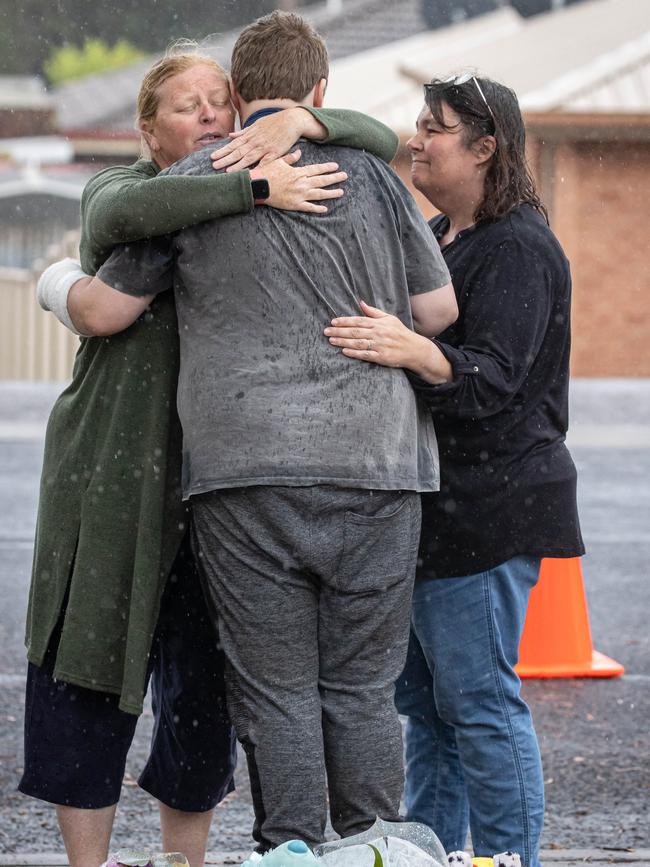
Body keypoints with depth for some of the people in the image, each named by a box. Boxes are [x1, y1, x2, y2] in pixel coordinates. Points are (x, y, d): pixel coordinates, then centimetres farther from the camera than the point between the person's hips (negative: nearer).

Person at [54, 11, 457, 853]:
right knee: (360, 689, 8)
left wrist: (61, 283, 28)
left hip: (244, 474, -1)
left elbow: (104, 310, 6)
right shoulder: (371, 176, 5)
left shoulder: (191, 183, 3)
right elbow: (439, 310, 9)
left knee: (276, 694, 4)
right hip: (373, 468, 1)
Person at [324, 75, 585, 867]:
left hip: (486, 506, -10)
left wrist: (411, 351, -41)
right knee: (422, 697, 13)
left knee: (479, 698, -8)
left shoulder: (517, 249, -13)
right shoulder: (436, 237, 17)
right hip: (434, 505, 10)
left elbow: (493, 377, -24)